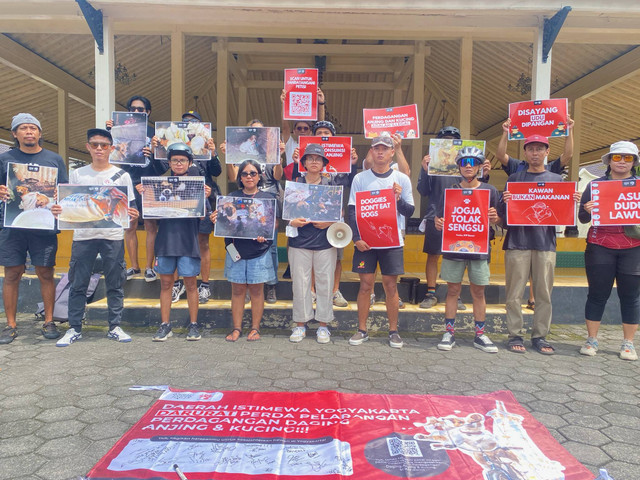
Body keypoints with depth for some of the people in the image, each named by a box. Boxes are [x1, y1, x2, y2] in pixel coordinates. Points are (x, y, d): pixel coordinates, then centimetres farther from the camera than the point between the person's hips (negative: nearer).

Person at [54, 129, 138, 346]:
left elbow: (129, 208, 5)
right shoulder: (77, 175, 10)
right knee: (77, 284, 5)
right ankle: (74, 329, 17)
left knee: (115, 284, 4)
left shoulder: (122, 176, 5)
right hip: (83, 236, 2)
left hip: (113, 236, -1)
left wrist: (133, 215, -17)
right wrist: (58, 211, -9)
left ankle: (115, 327, 15)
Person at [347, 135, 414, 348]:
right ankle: (362, 330, 16)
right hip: (365, 240, 0)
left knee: (391, 285, 4)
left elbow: (410, 212, 4)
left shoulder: (402, 179, 4)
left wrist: (398, 199, -17)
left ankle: (393, 331, 17)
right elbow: (352, 211, 3)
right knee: (366, 285, 3)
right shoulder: (360, 178, 4)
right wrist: (357, 238, -8)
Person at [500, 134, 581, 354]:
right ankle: (515, 335, 8)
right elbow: (503, 211, 5)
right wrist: (505, 201, -16)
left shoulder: (556, 179, 15)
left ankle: (540, 336, 15)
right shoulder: (515, 178, 10)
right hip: (517, 242, -2)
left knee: (544, 293, 5)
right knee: (514, 293, -1)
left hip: (546, 242, 2)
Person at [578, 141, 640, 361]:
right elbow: (583, 218, 4)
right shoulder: (596, 184, 6)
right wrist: (587, 211, -18)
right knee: (597, 294, 3)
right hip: (600, 248, -1)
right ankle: (591, 340, 13)